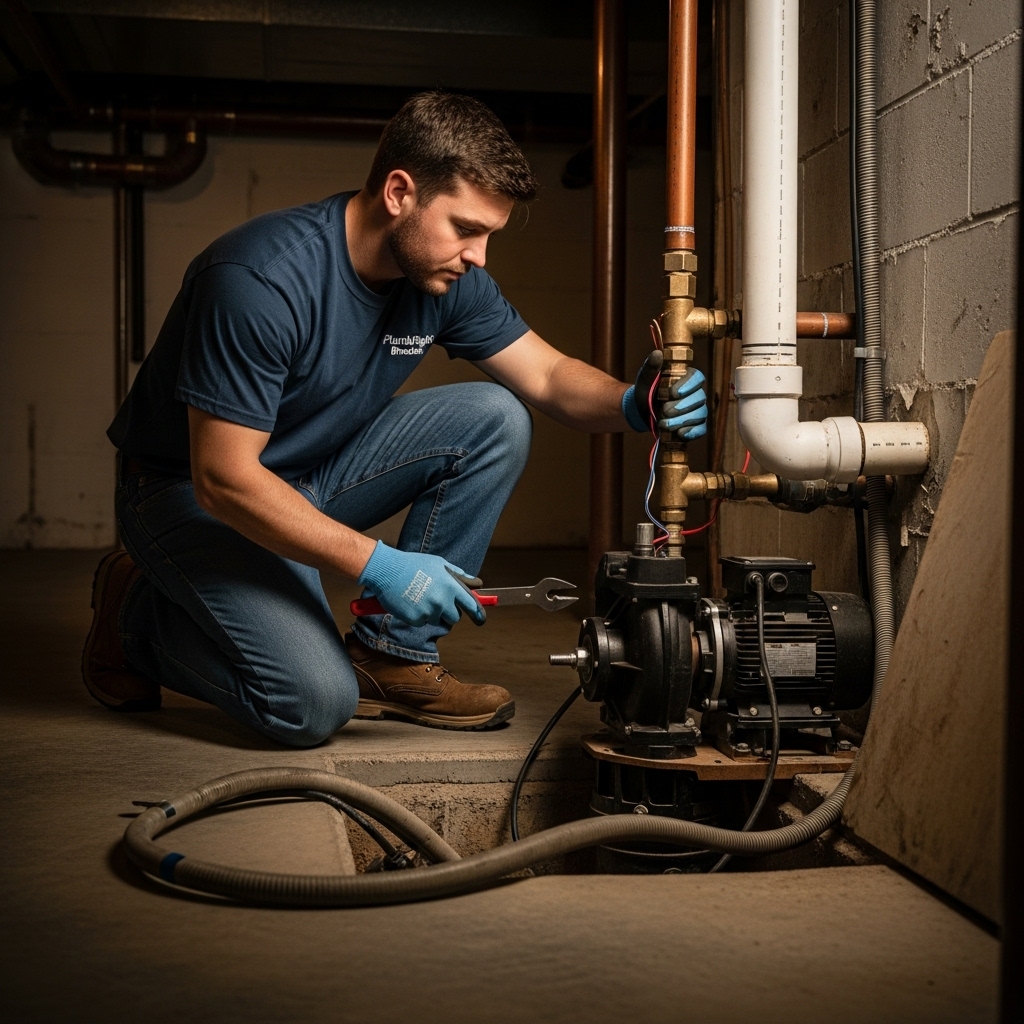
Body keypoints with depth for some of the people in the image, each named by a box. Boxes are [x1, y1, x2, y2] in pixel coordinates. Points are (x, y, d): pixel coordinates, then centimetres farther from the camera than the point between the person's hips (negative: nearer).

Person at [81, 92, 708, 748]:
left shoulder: (447, 276, -9)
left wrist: (630, 405, -23)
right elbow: (224, 479, -30)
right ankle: (140, 613, 5)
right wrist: (378, 566, -32)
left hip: (317, 473, 7)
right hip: (192, 493, -7)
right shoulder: (260, 280, -31)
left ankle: (393, 655, -4)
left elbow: (549, 376, 0)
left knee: (495, 419, -12)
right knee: (315, 703, -24)